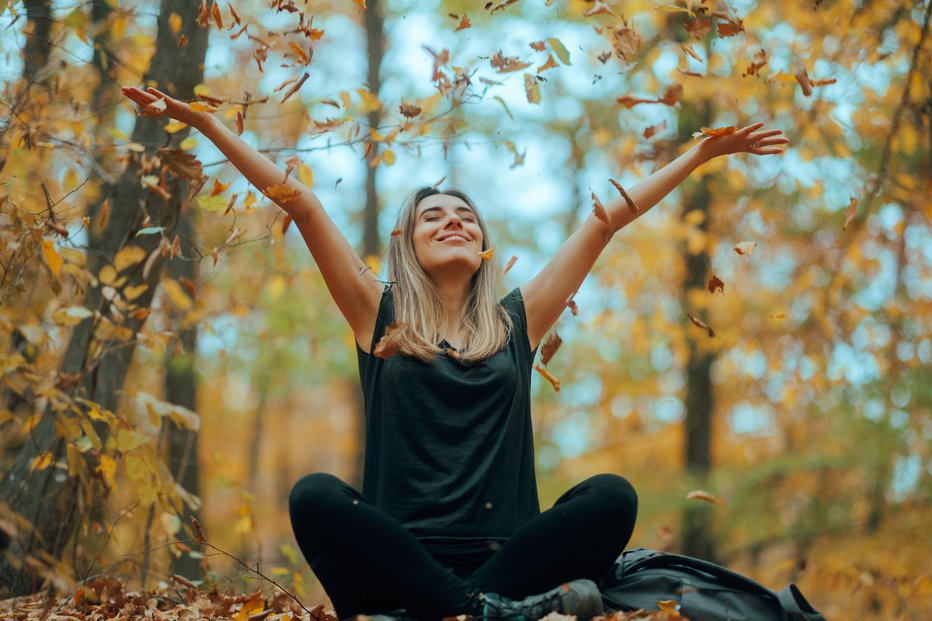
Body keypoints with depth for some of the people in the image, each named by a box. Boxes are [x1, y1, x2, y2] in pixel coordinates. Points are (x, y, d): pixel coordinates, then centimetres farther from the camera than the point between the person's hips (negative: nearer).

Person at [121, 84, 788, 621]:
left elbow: (605, 222, 19)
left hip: (501, 549, 2)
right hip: (401, 551, -1)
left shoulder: (515, 323, 17)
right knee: (316, 496, -30)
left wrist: (701, 154, 24)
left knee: (611, 497, -25)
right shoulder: (380, 318, 15)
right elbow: (304, 207, 10)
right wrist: (206, 123, 10)